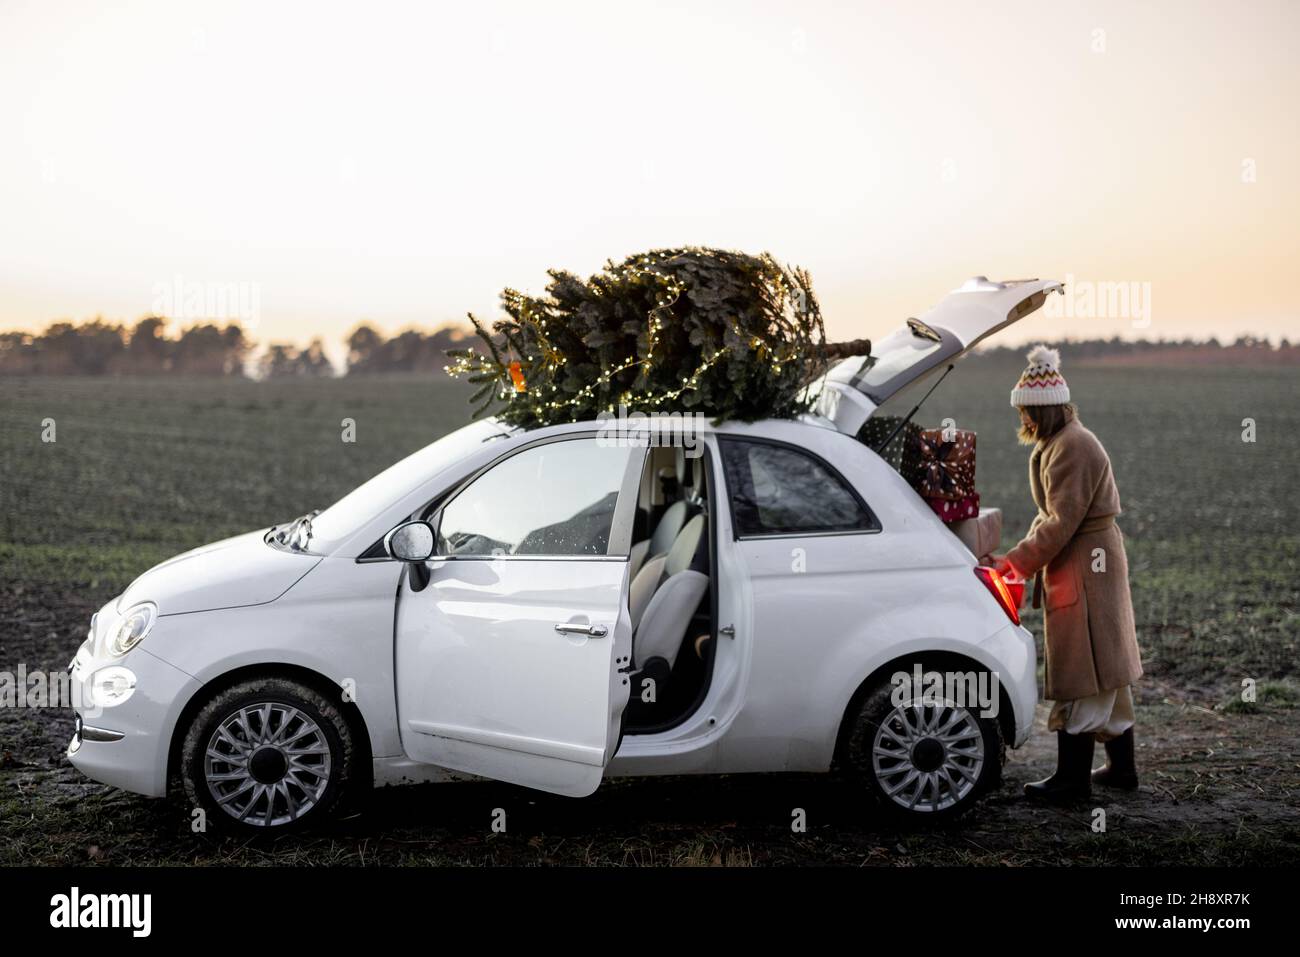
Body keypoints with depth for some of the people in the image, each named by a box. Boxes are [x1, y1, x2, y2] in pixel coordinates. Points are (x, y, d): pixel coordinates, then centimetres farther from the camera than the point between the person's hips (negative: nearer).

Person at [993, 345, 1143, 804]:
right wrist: (1020, 556, 5)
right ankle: (1121, 766, 25)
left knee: (1078, 676, -6)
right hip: (1092, 564, 11)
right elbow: (1051, 514, 17)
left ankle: (1072, 777, -2)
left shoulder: (1072, 447, -19)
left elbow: (1061, 522, -22)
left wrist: (1016, 562, -19)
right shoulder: (1057, 444, 15)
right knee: (1104, 670, 16)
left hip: (1085, 568, -11)